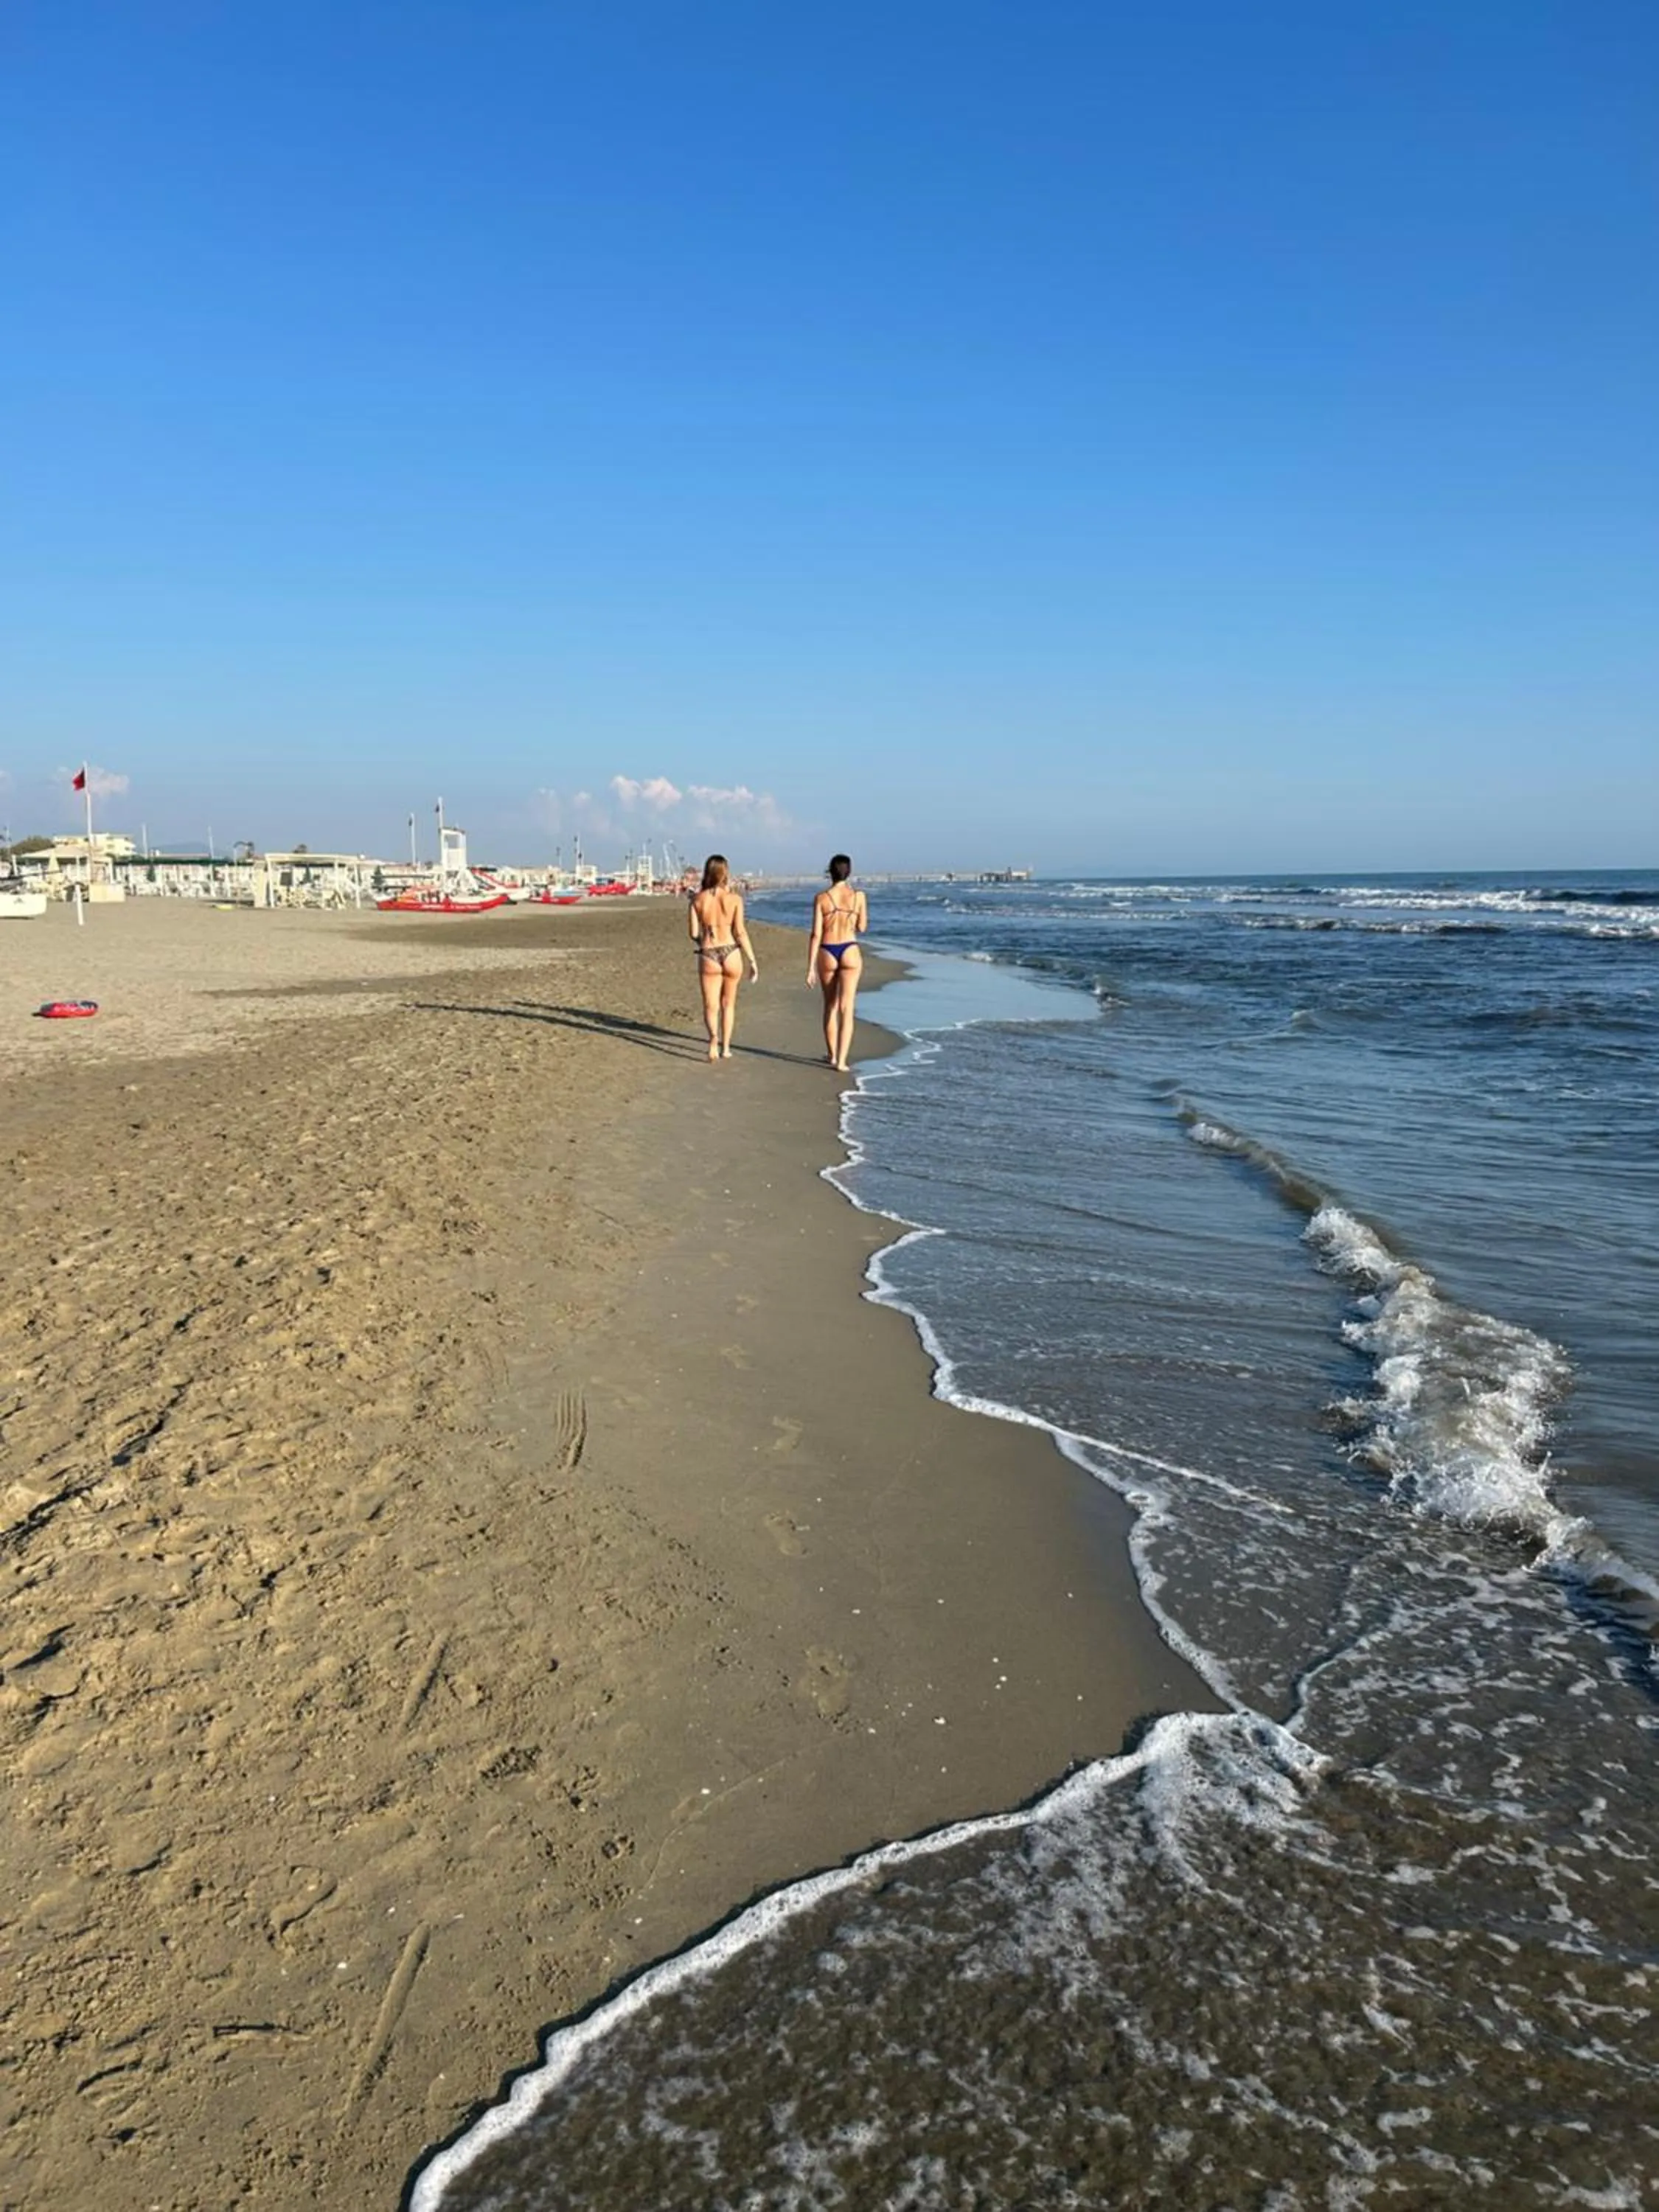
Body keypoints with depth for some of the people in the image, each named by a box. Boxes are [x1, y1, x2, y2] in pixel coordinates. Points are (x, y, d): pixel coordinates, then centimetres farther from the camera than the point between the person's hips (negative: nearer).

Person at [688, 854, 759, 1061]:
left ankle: (713, 1036, -24)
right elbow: (740, 932, -8)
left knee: (711, 1005, 5)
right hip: (731, 954, 0)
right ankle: (725, 1048, 24)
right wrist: (753, 961, -2)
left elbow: (694, 934, -1)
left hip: (708, 955, 0)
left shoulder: (697, 899, -2)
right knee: (728, 1003, 18)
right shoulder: (734, 898, -5)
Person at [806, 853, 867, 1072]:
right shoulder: (858, 895, -3)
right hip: (850, 952, -1)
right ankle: (841, 1061, -11)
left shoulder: (821, 898, -5)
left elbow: (816, 935, -7)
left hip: (827, 953, 1)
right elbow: (862, 928, 7)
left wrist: (810, 968, -4)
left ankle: (832, 1054, 32)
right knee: (846, 1009, -2)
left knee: (830, 1005, 19)